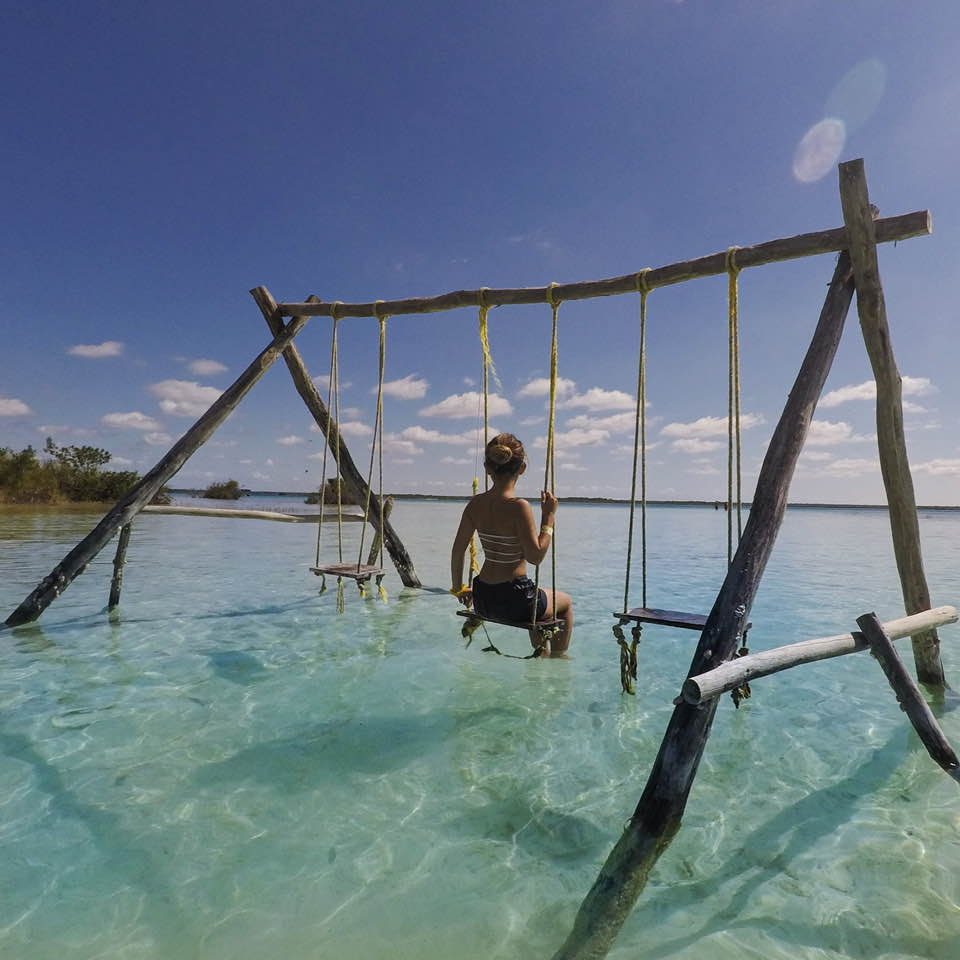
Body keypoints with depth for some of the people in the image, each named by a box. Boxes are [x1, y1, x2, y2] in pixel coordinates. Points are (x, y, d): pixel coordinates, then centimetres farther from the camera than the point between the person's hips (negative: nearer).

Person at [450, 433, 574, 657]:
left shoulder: (476, 504, -3)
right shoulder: (519, 507, -21)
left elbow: (457, 550, 2)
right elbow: (535, 556, -18)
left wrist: (458, 588, 15)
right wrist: (549, 516, -9)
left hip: (482, 600, 6)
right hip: (513, 601, -6)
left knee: (535, 601, 38)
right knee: (565, 602, 26)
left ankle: (542, 652, 52)